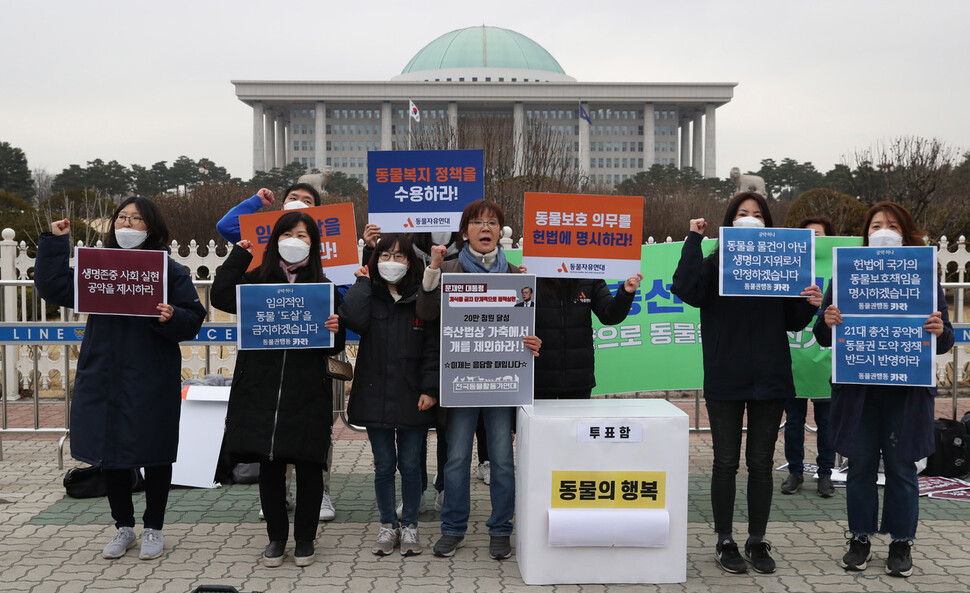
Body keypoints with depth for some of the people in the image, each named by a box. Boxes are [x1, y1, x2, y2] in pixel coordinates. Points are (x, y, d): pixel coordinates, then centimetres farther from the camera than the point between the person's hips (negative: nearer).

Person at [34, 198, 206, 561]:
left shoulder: (169, 270, -2)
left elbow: (193, 321, -5)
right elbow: (53, 287, 1)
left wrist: (172, 318, -25)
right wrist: (55, 242, 0)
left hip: (151, 381, -4)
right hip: (103, 378, 4)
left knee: (153, 453, 6)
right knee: (109, 452, 11)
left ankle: (153, 529, 24)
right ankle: (124, 527, 29)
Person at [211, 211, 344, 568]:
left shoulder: (323, 287, 6)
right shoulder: (257, 279, 8)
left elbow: (333, 348, 7)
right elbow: (221, 297, -10)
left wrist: (335, 331, -16)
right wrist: (239, 256, -2)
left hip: (307, 391, -1)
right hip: (261, 388, 1)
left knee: (308, 464, 5)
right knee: (269, 463, 8)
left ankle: (305, 538, 21)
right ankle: (276, 536, 24)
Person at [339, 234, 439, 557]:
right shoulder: (368, 295, 3)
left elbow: (432, 348, -1)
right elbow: (352, 319, -20)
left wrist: (430, 389, -9)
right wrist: (362, 283, -9)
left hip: (412, 399, -1)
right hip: (375, 396, 1)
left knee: (410, 465, 7)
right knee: (383, 465, 10)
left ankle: (409, 526, 22)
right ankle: (388, 525, 24)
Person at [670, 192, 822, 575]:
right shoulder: (714, 265, 1)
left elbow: (792, 322, 10)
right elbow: (686, 290, -20)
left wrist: (810, 305, -11)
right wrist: (694, 239, -16)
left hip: (770, 380, 2)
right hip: (725, 381, -2)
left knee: (761, 463, 9)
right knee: (726, 462, 6)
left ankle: (757, 542, 22)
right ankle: (724, 542, 18)